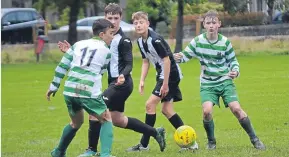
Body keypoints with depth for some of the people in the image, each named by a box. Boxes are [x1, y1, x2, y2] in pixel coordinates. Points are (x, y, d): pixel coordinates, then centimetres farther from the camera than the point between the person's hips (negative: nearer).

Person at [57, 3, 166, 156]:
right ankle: (156, 132, 28)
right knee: (117, 119, 16)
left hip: (121, 84, -9)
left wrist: (123, 76, -37)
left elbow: (129, 64, -16)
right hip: (114, 83, 9)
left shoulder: (123, 40, -13)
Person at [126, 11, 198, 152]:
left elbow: (167, 60, -22)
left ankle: (144, 144, -5)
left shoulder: (155, 40, -22)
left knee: (150, 105, -11)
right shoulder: (140, 41, 5)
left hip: (171, 74, -10)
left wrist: (165, 84, -22)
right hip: (162, 75, 10)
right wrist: (142, 81, 8)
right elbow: (146, 61, 16)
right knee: (166, 110, 10)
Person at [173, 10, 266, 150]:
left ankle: (254, 139, -1)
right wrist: (177, 57, -23)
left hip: (225, 82, 0)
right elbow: (185, 55, 0)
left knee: (236, 109, -16)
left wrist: (235, 71, -16)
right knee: (207, 111, -22)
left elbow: (233, 61, 5)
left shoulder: (225, 42, -6)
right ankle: (211, 142, 3)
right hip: (207, 84, 0)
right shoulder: (198, 41, -8)